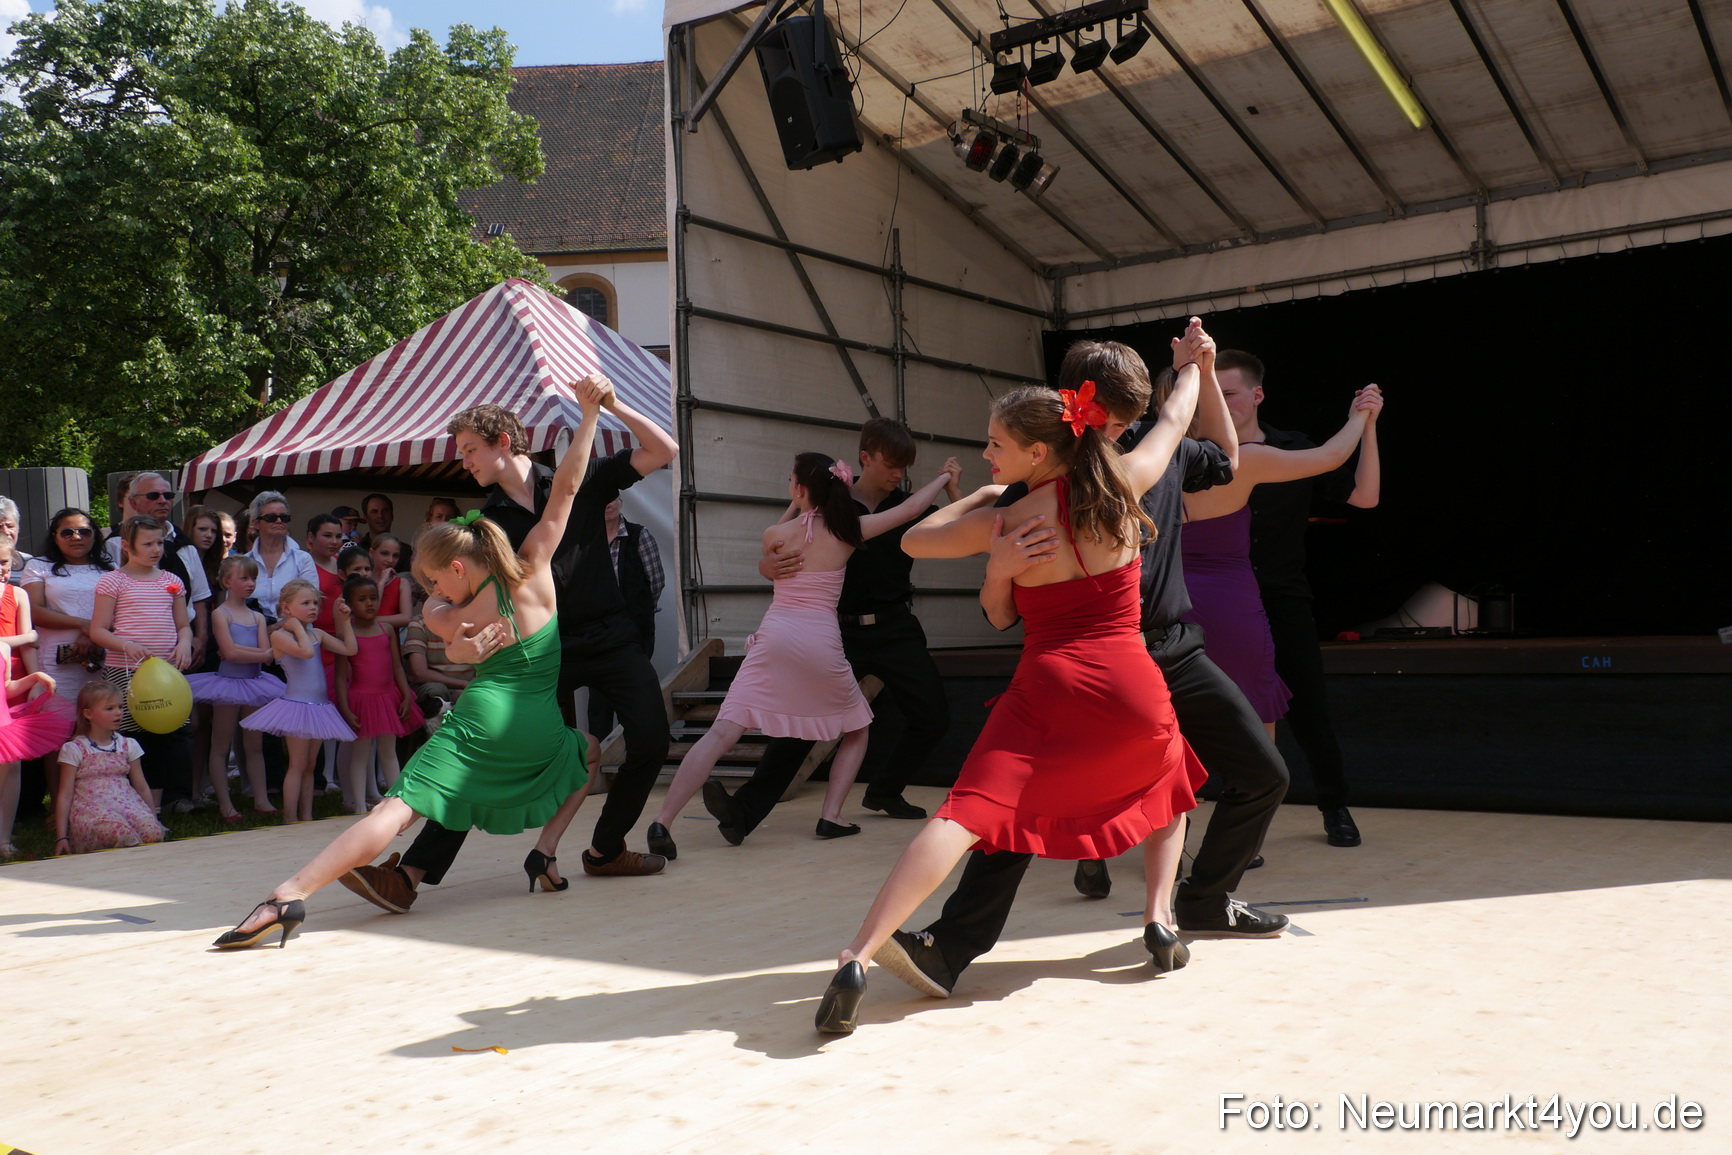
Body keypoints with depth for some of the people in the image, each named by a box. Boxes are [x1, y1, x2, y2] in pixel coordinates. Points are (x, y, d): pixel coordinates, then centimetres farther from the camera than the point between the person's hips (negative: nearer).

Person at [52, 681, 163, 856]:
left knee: (153, 833, -31)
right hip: (90, 807, -3)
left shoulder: (128, 745, 15)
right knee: (121, 833, -37)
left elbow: (142, 788, 18)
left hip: (126, 801, 3)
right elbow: (64, 795, 2)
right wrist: (61, 836, -3)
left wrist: (154, 820, 12)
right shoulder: (74, 749, 4)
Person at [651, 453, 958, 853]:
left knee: (723, 731, -7)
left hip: (774, 638, 1)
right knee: (855, 729, 23)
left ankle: (662, 821, -16)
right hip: (821, 644, 0)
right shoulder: (849, 530, 4)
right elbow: (911, 509, 14)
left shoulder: (776, 535, 4)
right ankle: (831, 816, 11)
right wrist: (944, 477, 29)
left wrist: (795, 508, 27)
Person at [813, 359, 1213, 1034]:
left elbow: (913, 540, 12)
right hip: (1134, 693, 3)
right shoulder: (1122, 484, 3)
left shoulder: (1003, 521, -2)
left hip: (1047, 690, -2)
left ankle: (858, 956, -21)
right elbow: (1175, 419, 23)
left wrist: (982, 495, 23)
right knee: (1167, 780, 34)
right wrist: (1191, 364, 42)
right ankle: (1160, 917, 23)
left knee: (969, 812, -10)